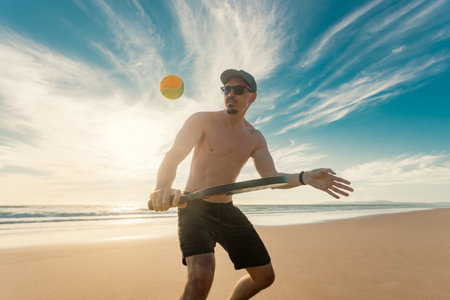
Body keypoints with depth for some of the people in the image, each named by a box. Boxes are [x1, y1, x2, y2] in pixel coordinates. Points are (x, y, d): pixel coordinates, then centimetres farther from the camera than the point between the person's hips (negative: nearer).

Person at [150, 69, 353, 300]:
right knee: (201, 275, -31)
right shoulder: (202, 121, -9)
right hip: (195, 209, -5)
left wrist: (305, 177, -19)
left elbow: (271, 177, 0)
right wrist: (163, 188, -39)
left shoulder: (255, 138, 5)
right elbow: (172, 158, -17)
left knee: (265, 276, 12)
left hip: (227, 211, 6)